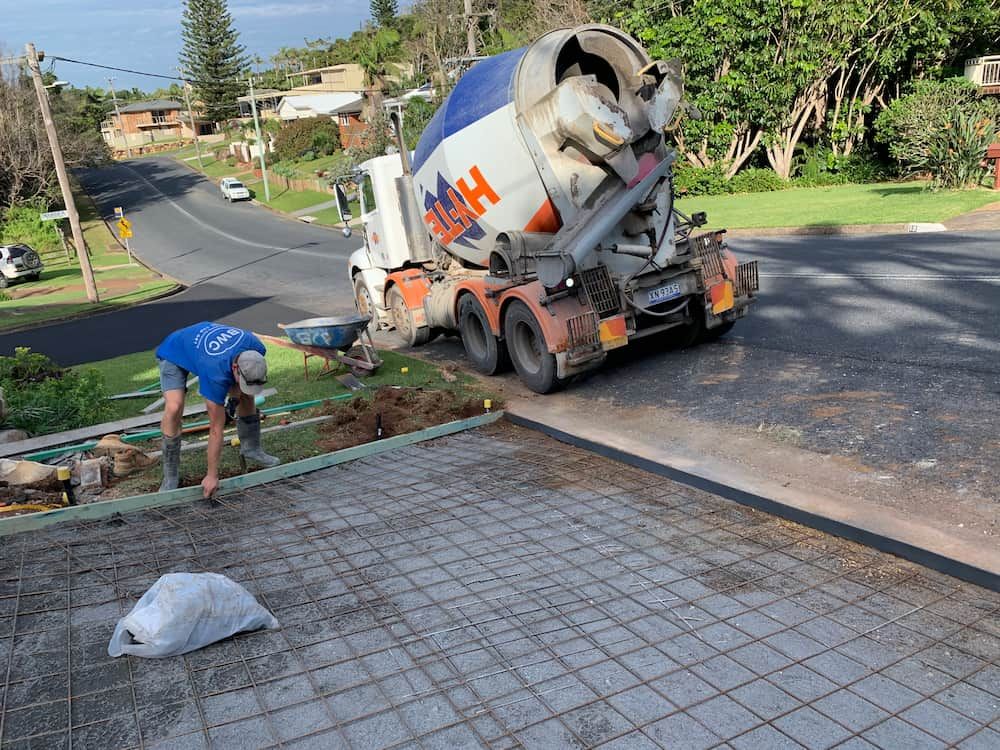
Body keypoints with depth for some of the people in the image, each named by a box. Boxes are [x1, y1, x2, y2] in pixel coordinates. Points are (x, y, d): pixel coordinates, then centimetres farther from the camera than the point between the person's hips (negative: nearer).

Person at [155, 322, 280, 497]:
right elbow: (216, 429, -35)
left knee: (246, 394, 1)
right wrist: (212, 476, -28)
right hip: (174, 353, -6)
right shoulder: (216, 373, -42)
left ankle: (251, 448, 20)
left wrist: (235, 396, -12)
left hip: (209, 345, 6)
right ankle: (171, 476, -13)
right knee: (174, 408, -27)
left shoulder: (256, 349, -29)